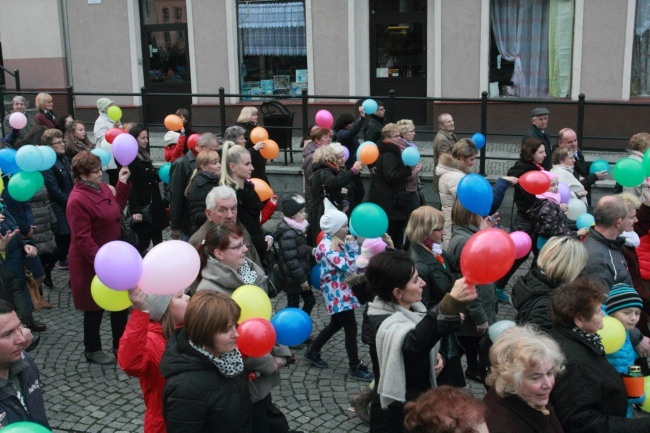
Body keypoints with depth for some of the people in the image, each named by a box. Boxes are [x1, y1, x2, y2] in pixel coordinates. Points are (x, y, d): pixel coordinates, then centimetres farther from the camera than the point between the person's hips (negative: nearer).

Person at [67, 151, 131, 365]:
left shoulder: (101, 187, 3)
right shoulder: (77, 200, -24)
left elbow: (116, 208, 18)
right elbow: (82, 239, -26)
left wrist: (123, 183, 11)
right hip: (93, 262, -9)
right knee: (95, 306, 7)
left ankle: (121, 345, 32)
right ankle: (92, 349, 27)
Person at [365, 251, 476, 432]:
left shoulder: (412, 307, -3)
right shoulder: (385, 325, -29)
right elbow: (415, 341, -50)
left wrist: (433, 355, -5)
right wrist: (450, 304, -64)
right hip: (398, 415, -8)